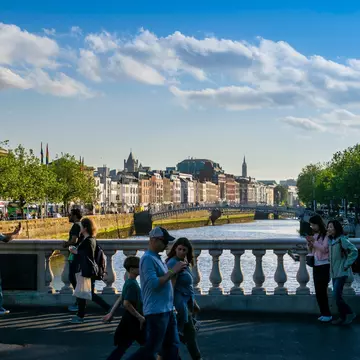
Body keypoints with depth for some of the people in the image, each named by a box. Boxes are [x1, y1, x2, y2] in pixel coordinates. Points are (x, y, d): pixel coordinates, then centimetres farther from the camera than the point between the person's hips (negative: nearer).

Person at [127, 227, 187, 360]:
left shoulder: (157, 258, 15)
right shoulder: (148, 259, -15)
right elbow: (153, 283, -24)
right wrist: (172, 271, -19)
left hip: (167, 309, 10)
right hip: (156, 311, -10)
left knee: (172, 346, 12)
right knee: (151, 349, -5)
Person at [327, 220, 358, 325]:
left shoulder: (342, 240, -14)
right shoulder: (331, 241, 10)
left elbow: (354, 251, -20)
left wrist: (346, 265, -18)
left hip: (341, 272, -8)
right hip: (334, 272, 8)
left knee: (336, 295, -13)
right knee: (337, 296, 10)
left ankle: (350, 314, 1)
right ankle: (343, 317, 19)